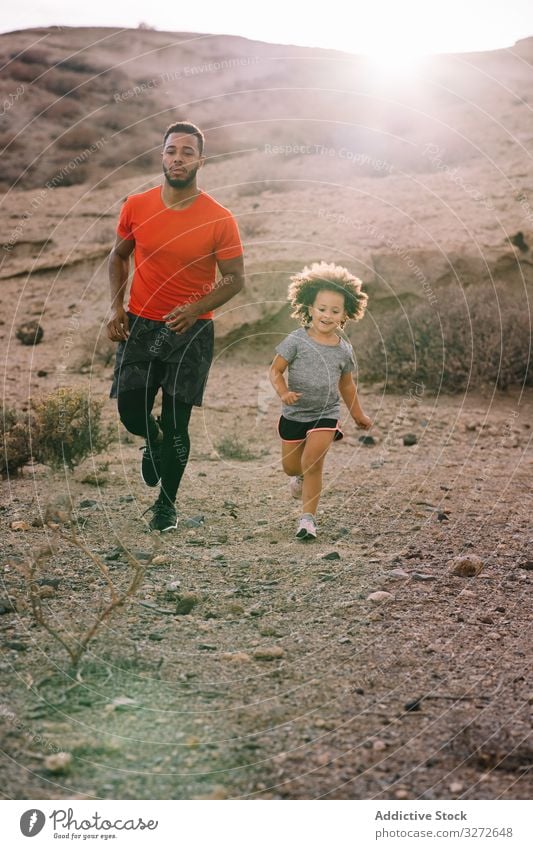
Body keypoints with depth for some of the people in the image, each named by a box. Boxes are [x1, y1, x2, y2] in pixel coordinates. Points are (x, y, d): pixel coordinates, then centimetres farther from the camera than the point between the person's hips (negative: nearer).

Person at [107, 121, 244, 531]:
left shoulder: (219, 220, -11)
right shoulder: (136, 207, -2)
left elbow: (235, 278, -5)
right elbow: (119, 256, 13)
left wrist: (196, 309, -21)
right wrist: (116, 306, -1)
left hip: (191, 330, -2)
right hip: (140, 324, 2)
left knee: (176, 424, 1)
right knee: (130, 408, -4)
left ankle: (166, 504, 21)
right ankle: (154, 441, 35)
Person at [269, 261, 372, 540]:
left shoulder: (344, 350, -2)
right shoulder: (297, 340, -11)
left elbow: (346, 384, 13)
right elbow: (275, 370, -9)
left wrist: (358, 415, 22)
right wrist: (283, 392, -28)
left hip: (326, 414, 0)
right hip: (294, 414, 0)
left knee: (312, 463, -17)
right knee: (291, 467, 12)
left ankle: (308, 517, -6)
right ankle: (302, 476, 50)